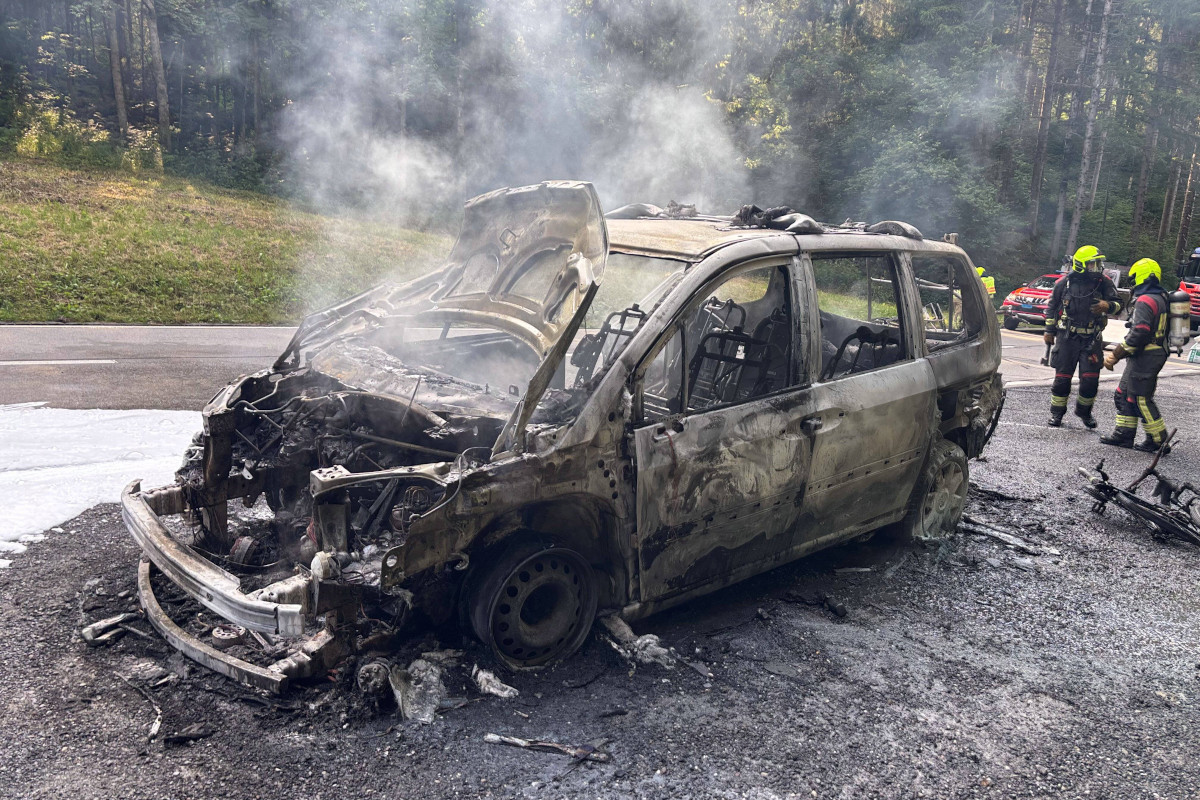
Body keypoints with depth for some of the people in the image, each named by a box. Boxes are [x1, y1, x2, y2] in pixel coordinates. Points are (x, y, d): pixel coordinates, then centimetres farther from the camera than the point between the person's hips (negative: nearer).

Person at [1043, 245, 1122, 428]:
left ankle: (1084, 410, 22)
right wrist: (1049, 331, 10)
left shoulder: (1104, 282, 0)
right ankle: (1056, 413, 15)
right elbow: (1052, 307, 11)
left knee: (1090, 379, -2)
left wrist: (1107, 306, -20)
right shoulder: (1064, 282, 0)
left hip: (1092, 338, 1)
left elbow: (1118, 303, 3)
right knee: (1062, 377, 2)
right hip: (1067, 337, 0)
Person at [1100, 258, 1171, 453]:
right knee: (1124, 395, 15)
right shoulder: (1161, 298, 15)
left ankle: (1158, 440, 1)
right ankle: (1124, 434, 18)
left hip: (1145, 357, -10)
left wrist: (1117, 354, -18)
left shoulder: (1145, 301, -17)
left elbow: (1139, 334, -25)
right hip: (1157, 354, 10)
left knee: (1141, 400, -4)